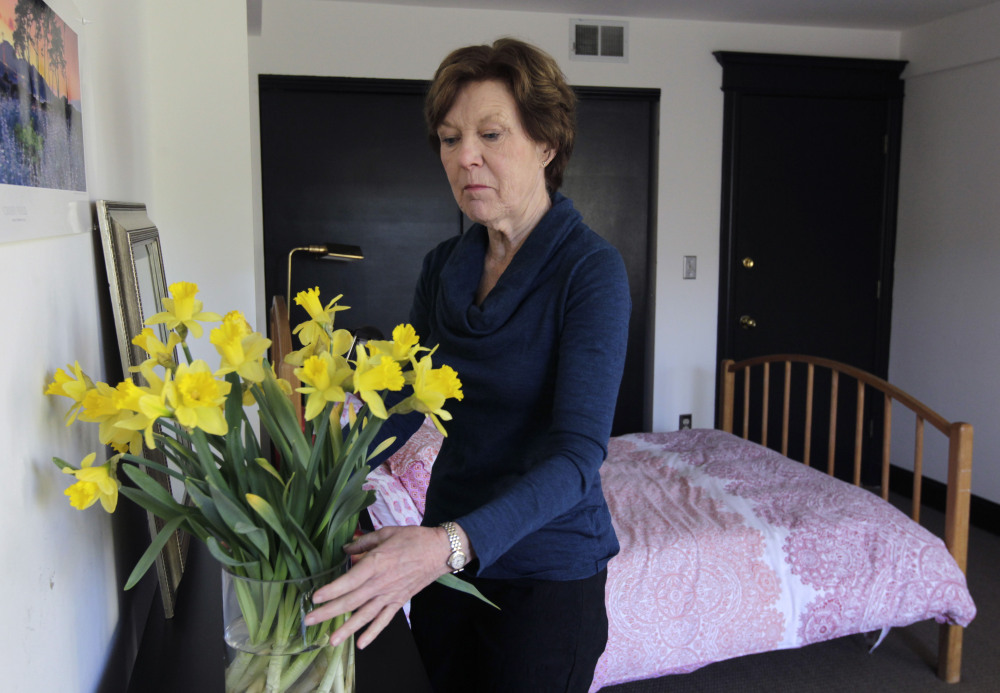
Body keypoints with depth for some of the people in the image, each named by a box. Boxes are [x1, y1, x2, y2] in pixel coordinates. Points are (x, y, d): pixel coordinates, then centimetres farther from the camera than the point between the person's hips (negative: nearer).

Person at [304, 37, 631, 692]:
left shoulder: (590, 269, -19)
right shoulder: (445, 266, 1)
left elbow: (578, 453, -26)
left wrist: (451, 542, -40)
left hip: (545, 575, -5)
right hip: (447, 559, 6)